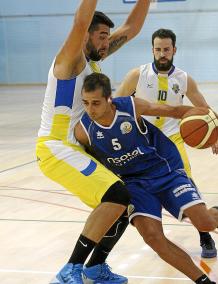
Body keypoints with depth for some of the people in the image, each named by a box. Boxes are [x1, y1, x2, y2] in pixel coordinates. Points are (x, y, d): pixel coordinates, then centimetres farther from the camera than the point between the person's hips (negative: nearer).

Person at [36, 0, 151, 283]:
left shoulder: (94, 59, 13)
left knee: (122, 205, 11)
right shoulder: (69, 59, -12)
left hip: (79, 148, 10)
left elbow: (131, 28, 14)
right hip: (56, 149, -10)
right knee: (117, 196, -25)